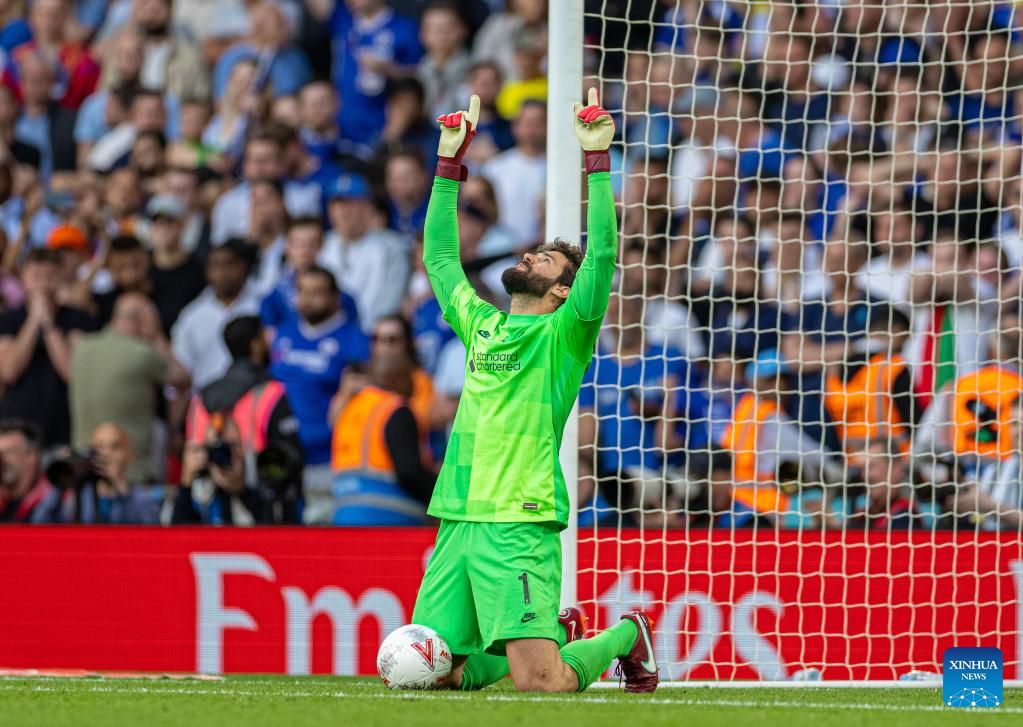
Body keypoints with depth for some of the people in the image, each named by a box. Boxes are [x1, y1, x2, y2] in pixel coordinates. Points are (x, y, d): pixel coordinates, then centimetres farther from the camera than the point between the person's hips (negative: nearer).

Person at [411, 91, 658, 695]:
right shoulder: (480, 324, 19)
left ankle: (626, 636, 14)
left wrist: (597, 158, -12)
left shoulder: (564, 333, 2)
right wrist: (450, 163, 27)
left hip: (519, 525, -7)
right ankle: (552, 632, 27)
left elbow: (603, 255, -11)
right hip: (456, 524, 7)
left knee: (539, 682, -17)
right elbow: (440, 257, 30)